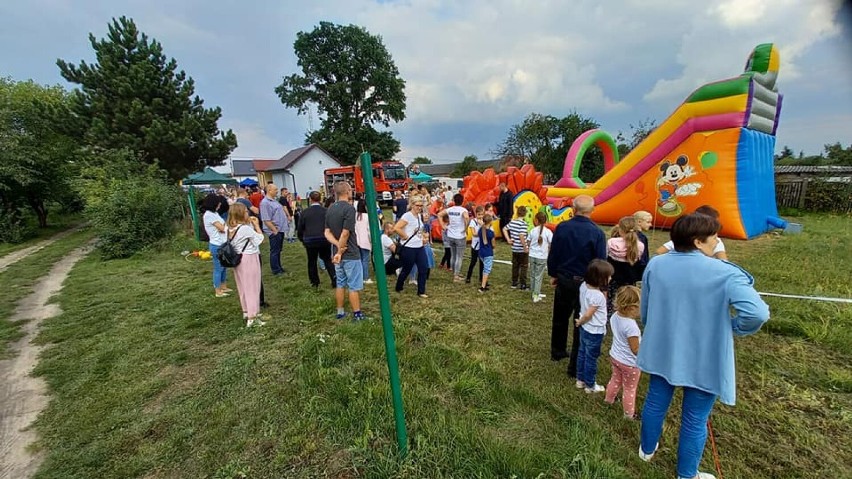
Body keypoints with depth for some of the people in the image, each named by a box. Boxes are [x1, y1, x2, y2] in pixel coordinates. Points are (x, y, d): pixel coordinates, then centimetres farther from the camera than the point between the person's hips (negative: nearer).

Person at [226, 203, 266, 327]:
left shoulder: (230, 228, 4)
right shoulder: (246, 228, -21)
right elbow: (259, 239, -14)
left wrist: (249, 223, 3)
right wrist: (256, 224, -7)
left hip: (238, 259, 8)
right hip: (249, 259, -8)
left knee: (243, 287, 19)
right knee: (252, 288, -1)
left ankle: (246, 312, 33)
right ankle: (252, 317, 3)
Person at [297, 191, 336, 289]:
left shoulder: (305, 212, -2)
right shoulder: (326, 211, -3)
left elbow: (300, 228, 4)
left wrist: (302, 239, 18)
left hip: (310, 241, 0)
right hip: (324, 240, 1)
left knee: (312, 262, 13)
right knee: (327, 260, 12)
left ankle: (315, 282, 19)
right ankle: (334, 279, 1)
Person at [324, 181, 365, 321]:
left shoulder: (330, 209, 7)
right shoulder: (349, 208, -17)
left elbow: (327, 232, 3)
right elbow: (345, 233, -22)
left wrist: (338, 246, -10)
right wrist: (340, 252, -15)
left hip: (337, 252, 8)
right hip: (350, 254, -7)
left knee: (340, 284, 17)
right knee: (354, 286, 2)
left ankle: (340, 312, 25)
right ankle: (357, 314, 9)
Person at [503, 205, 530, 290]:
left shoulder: (512, 222, 3)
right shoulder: (523, 223, -18)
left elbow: (504, 229, 12)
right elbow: (521, 236, -27)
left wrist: (508, 239, 10)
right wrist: (525, 248, -20)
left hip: (514, 248, 6)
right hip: (522, 249, -6)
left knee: (515, 266, 17)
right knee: (524, 267, 5)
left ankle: (514, 283, 25)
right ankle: (523, 285, 9)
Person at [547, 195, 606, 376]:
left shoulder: (561, 227, -8)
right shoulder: (597, 233, -16)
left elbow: (553, 254, -1)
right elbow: (600, 262, -12)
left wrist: (553, 274, 14)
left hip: (563, 279, 3)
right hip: (584, 284, -3)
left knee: (560, 318, 21)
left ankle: (557, 352, 40)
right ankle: (575, 367, 14)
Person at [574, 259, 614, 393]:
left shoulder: (583, 286, -6)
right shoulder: (598, 296, -29)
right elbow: (588, 315, -26)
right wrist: (580, 322, -9)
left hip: (584, 329, 8)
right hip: (594, 332, -8)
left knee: (582, 354, 20)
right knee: (591, 359, 9)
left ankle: (580, 380, 35)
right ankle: (590, 385, 26)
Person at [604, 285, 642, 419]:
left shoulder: (614, 316, -12)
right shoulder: (631, 326, -34)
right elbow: (635, 350, -23)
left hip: (615, 356, 7)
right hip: (629, 363, -7)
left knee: (615, 379, 31)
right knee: (629, 389, 16)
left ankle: (609, 399, 51)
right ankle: (629, 413, 35)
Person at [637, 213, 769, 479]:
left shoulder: (655, 265, -7)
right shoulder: (724, 273, -20)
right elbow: (758, 313, -30)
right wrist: (733, 328, -8)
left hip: (661, 352, 4)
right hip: (704, 360, -4)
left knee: (655, 403, 24)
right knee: (695, 420, 16)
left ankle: (647, 449, 47)